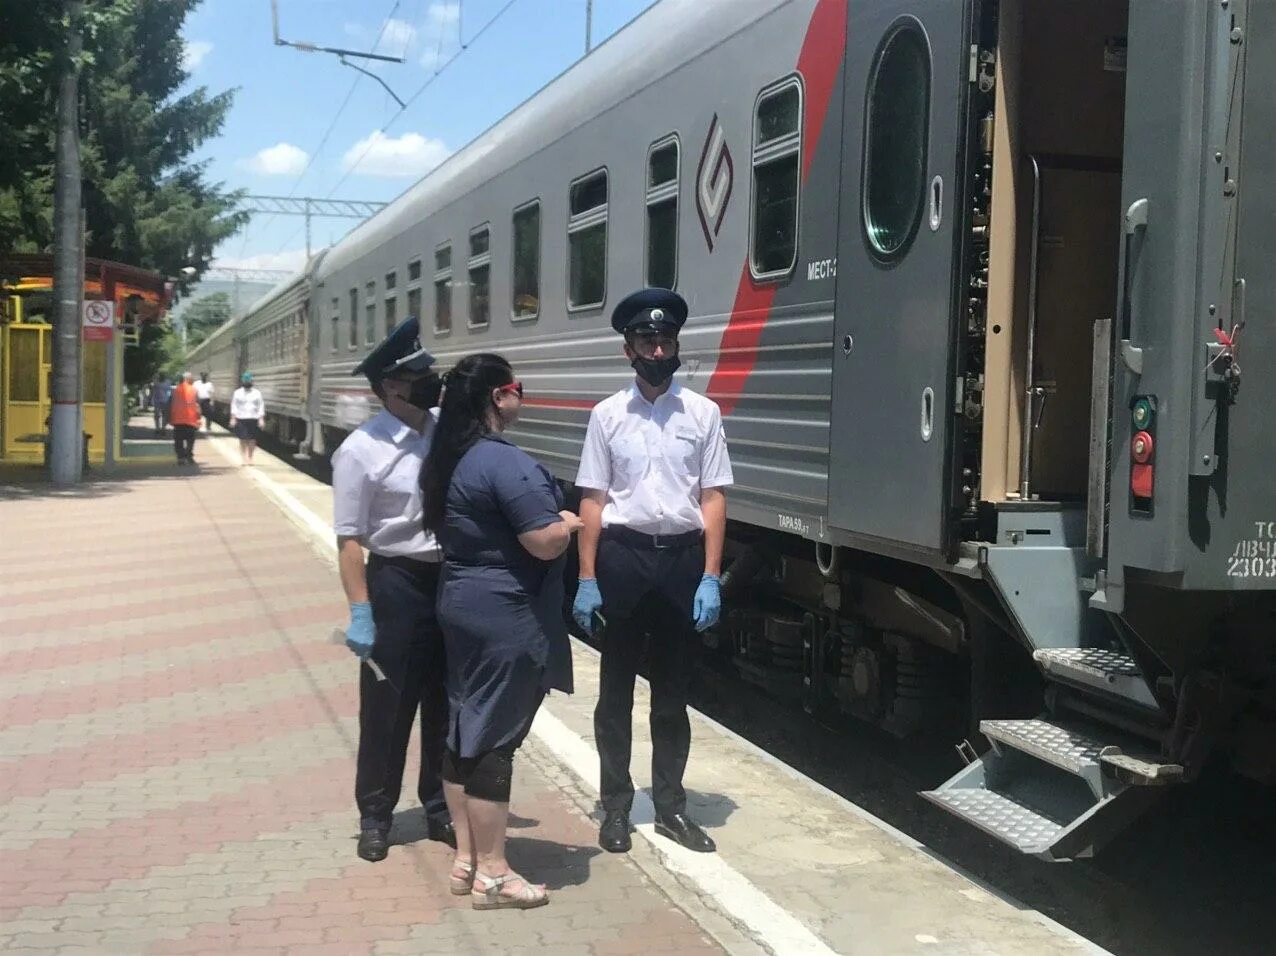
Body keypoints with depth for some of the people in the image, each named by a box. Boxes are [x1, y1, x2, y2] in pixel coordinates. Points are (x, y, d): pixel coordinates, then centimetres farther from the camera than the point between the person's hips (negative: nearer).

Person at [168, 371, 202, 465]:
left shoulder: (175, 390, 3)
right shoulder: (193, 390, -5)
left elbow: (170, 405, 6)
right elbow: (197, 405, -8)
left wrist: (170, 418, 14)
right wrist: (198, 418, -2)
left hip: (177, 419, 2)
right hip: (190, 419, -2)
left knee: (178, 440, 7)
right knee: (190, 440, 7)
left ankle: (180, 457, 2)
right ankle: (189, 457, -1)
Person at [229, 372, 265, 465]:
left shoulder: (257, 393, 7)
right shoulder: (237, 393, 7)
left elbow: (261, 406, 6)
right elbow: (234, 406, 7)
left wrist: (261, 419, -2)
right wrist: (233, 418, -2)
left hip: (253, 419, 1)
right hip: (241, 419, -1)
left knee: (252, 440, 1)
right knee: (243, 439, -6)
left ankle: (250, 457, 13)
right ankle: (244, 458, 2)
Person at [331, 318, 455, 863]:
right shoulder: (362, 451, -14)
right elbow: (350, 540, -14)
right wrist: (361, 612, -20)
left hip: (454, 577, 5)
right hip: (397, 581, -4)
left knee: (447, 702, 16)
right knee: (387, 705, 7)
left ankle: (440, 809, 33)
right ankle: (375, 817, 25)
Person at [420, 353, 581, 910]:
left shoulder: (449, 459, 9)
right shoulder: (504, 462, -21)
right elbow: (545, 543, -23)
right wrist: (567, 523, -2)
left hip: (461, 604, 10)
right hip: (504, 615, -10)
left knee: (464, 729, 14)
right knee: (494, 738, -3)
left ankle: (465, 857, 24)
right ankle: (491, 874, 6)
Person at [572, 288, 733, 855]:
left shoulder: (702, 413, -1)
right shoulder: (607, 415, -2)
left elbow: (713, 498, -2)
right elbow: (592, 501, -2)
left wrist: (710, 578, -7)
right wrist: (586, 580, -6)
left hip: (682, 557, 1)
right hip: (622, 556, 0)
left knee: (673, 692, 13)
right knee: (615, 691, 11)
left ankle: (670, 806, 28)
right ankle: (615, 807, 26)